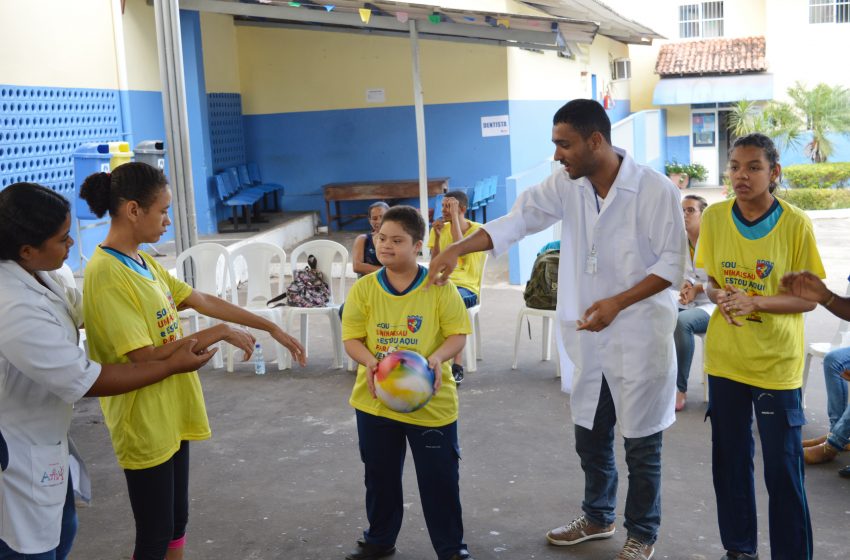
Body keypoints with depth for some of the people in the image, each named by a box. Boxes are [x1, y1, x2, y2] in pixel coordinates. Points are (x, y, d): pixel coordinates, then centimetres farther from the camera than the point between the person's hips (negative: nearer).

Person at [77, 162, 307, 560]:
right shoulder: (107, 274, -22)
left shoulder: (144, 263, 5)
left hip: (172, 415, 9)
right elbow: (146, 359, -26)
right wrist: (219, 333, -18)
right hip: (145, 424, -9)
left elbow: (204, 301, 12)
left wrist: (272, 328, 12)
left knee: (176, 521, 20)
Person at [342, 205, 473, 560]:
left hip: (431, 400, -2)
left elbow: (458, 334, -7)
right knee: (380, 475, 17)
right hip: (376, 400, 3)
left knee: (439, 477, 6)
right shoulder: (363, 288, -3)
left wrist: (438, 357, -27)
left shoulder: (439, 286, -9)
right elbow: (351, 338, -3)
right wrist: (370, 361, -23)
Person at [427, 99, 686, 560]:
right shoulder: (567, 185, -3)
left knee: (641, 444, 8)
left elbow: (672, 263, -15)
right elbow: (516, 221, -2)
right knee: (589, 435, 18)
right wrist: (456, 250, -13)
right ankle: (597, 517, 40)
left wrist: (617, 303, -24)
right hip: (589, 335, 5)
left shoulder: (655, 189, -17)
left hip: (640, 336, -5)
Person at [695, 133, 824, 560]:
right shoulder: (714, 217, -1)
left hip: (777, 363, -3)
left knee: (783, 468, 3)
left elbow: (808, 298, -7)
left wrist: (756, 302, -23)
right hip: (725, 359, 3)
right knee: (729, 460, 13)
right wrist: (719, 296, -15)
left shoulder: (796, 224, -10)